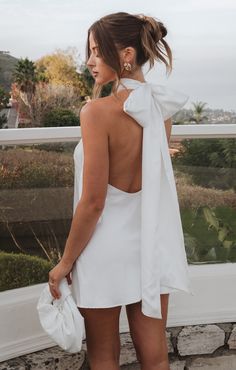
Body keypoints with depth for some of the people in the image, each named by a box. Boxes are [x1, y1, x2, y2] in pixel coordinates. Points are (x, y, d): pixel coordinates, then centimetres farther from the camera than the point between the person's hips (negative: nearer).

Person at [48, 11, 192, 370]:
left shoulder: (99, 111, -20)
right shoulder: (162, 107, -1)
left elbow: (92, 202, -18)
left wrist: (65, 262, -9)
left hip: (108, 249, -5)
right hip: (154, 243, 6)